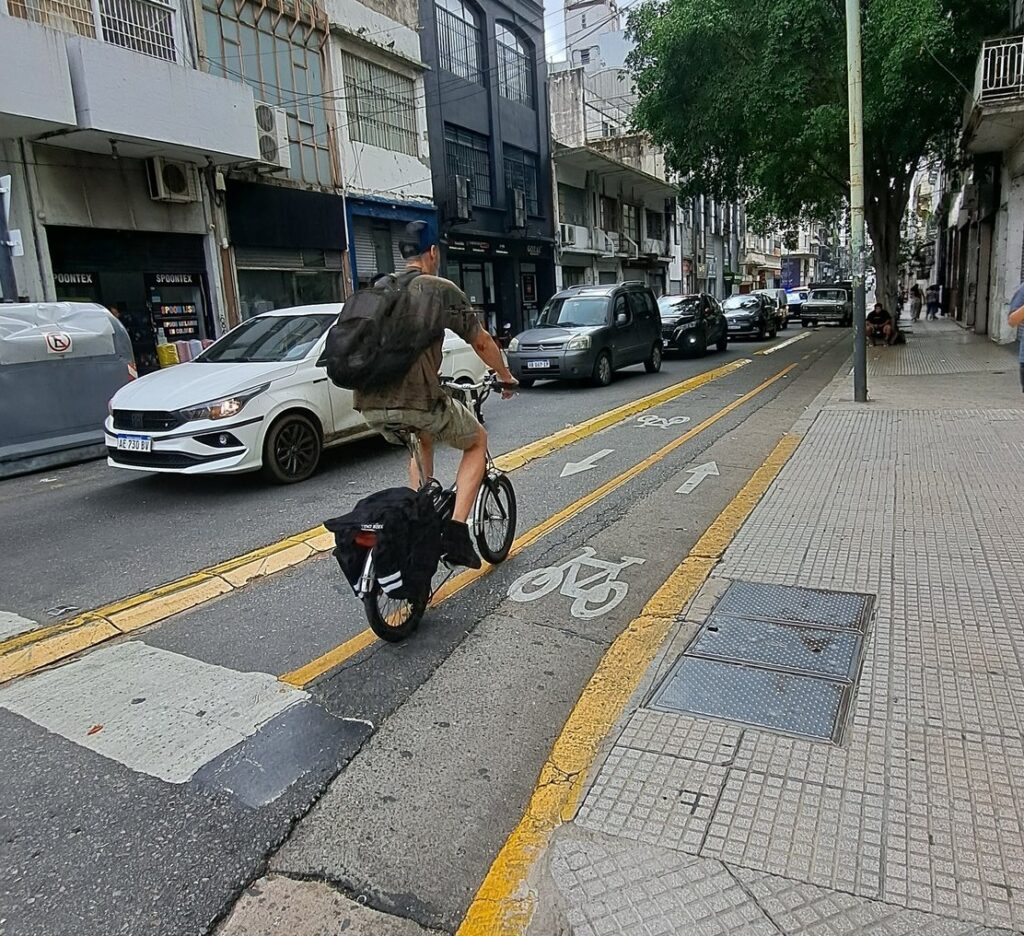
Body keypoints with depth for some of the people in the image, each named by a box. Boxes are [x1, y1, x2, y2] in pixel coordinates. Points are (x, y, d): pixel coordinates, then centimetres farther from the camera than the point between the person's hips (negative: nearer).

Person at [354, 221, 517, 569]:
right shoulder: (442, 289, 2)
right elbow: (482, 343, 8)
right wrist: (507, 378, 27)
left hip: (370, 405, 6)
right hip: (417, 402, -6)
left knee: (422, 441, 37)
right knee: (477, 441, 21)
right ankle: (456, 533, 8)